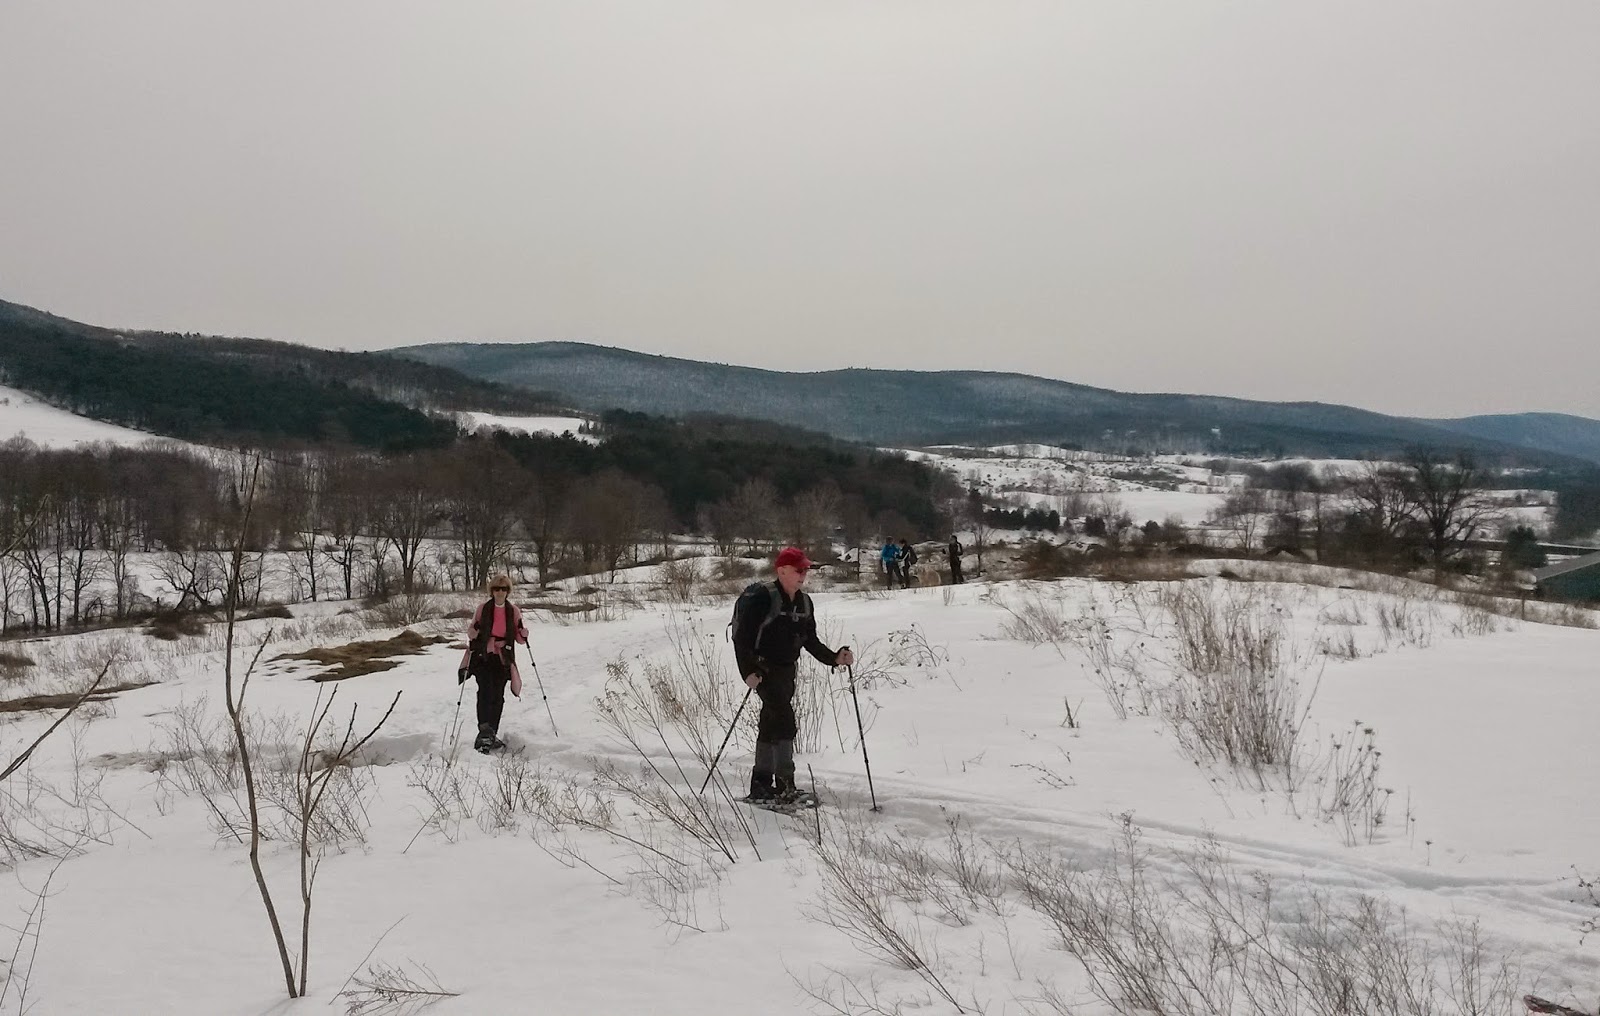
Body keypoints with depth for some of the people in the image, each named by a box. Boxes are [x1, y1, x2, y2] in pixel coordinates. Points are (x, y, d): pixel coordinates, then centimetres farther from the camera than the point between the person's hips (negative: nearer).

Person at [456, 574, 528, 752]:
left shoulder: (514, 611, 6)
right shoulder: (483, 608, 2)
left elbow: (520, 639, 9)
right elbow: (471, 631, 9)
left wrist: (522, 632, -13)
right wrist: (473, 632, -14)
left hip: (503, 659, 2)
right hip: (483, 656, -2)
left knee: (498, 697, 2)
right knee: (485, 690, -21)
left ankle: (491, 735, 11)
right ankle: (484, 730, -28)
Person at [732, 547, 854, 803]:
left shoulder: (804, 602, 8)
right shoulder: (763, 598, -16)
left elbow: (811, 641, 14)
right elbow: (742, 637, -18)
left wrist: (834, 658, -1)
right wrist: (748, 672, -26)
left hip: (787, 671, 8)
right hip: (764, 669, -8)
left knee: (770, 727, 13)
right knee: (785, 720, -17)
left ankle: (761, 785, 22)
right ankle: (785, 784, -14)